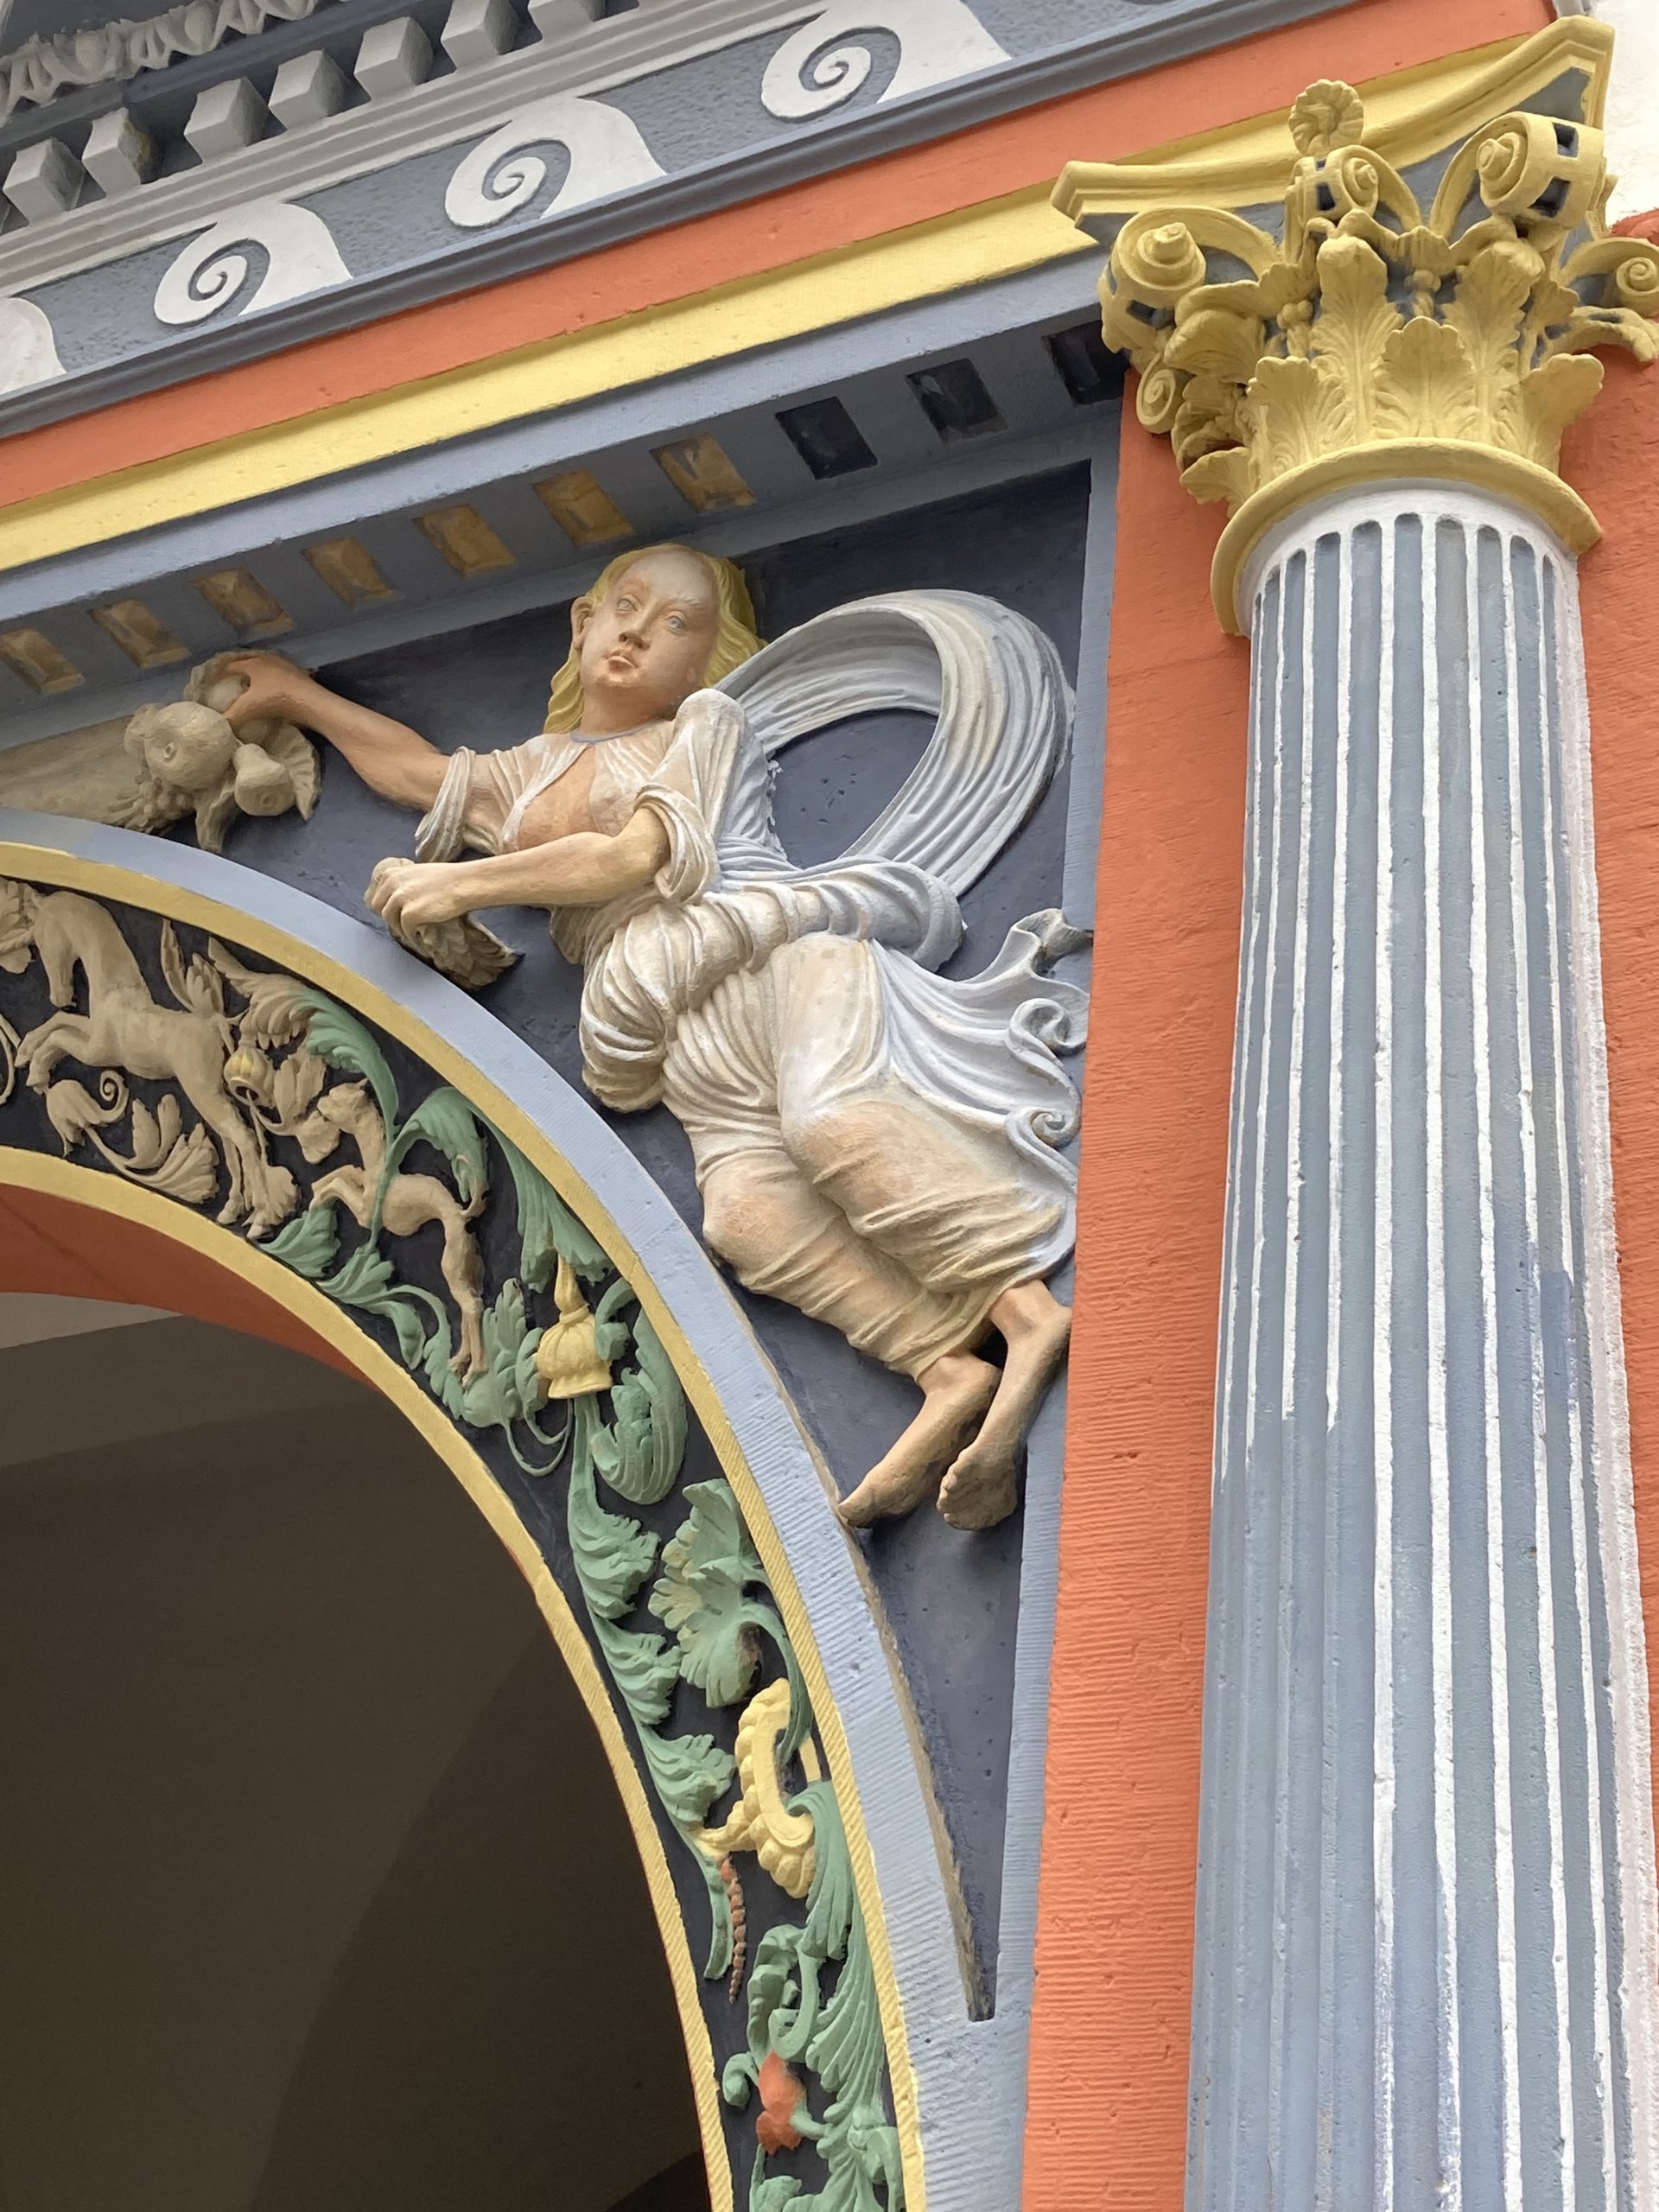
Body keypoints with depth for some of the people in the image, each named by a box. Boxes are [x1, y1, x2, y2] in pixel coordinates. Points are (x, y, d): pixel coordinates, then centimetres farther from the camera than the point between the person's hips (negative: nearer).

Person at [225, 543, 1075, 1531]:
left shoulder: (709, 725, 15)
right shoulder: (531, 774, 35)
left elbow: (638, 854, 1)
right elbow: (416, 768, 50)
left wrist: (461, 883, 0)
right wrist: (297, 693, 58)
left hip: (778, 953, -4)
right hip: (696, 1051, 4)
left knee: (830, 1119, -37)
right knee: (744, 1206, -29)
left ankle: (1024, 1309, -45)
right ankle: (951, 1373, -43)